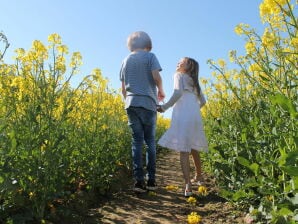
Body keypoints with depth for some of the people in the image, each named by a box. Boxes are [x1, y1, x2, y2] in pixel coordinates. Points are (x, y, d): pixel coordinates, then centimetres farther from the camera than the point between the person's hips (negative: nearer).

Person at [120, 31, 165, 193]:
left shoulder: (126, 60, 16)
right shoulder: (150, 56, 3)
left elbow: (123, 88, 15)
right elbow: (156, 77, -11)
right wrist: (161, 91, 6)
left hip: (131, 104, 3)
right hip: (147, 103, -3)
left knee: (137, 141, 3)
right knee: (150, 141, 5)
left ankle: (139, 181, 0)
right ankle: (151, 180, 8)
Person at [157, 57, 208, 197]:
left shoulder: (179, 75, 9)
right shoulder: (195, 81, 28)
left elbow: (178, 93, -10)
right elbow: (203, 101, 27)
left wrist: (164, 107, -6)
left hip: (183, 114, -7)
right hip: (195, 115, 7)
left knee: (183, 150, -11)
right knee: (193, 148, 20)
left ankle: (188, 186, -18)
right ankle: (198, 177, 34)